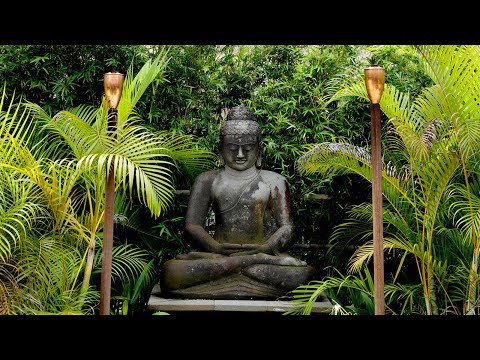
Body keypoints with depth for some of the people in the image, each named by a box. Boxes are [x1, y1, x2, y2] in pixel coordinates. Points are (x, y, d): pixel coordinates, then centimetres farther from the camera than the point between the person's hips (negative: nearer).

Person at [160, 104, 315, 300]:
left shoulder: (273, 181, 16)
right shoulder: (207, 180, 16)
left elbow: (287, 226, 6)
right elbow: (192, 224, 5)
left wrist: (266, 247, -16)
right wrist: (215, 247, -16)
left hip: (261, 251, -1)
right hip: (219, 253, 1)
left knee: (302, 275, -32)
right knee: (170, 272, -32)